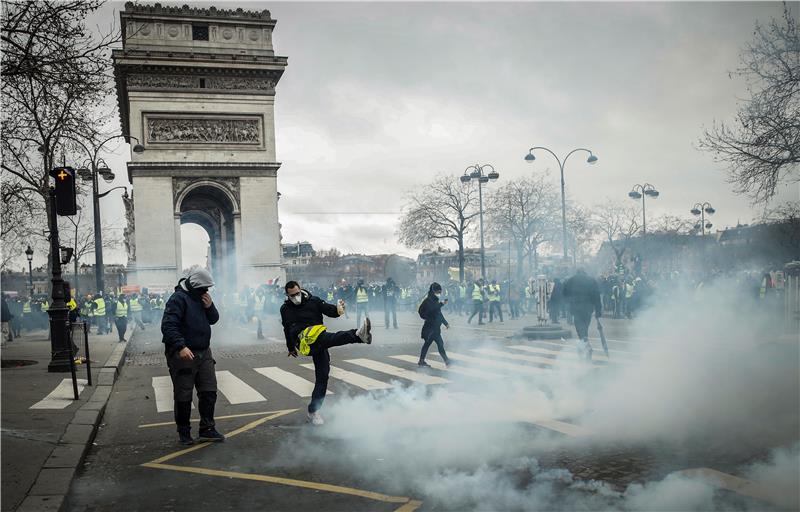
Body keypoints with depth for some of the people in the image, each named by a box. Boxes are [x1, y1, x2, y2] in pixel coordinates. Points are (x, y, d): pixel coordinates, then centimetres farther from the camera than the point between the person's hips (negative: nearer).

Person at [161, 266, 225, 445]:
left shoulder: (201, 297, 10)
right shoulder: (178, 298, -16)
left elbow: (214, 319, 15)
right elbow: (168, 326, -23)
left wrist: (210, 306, -5)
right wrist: (181, 346, -33)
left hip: (204, 353, 8)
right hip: (183, 355, -8)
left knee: (209, 392, 8)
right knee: (183, 396, 3)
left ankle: (207, 429, 17)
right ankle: (184, 432, 17)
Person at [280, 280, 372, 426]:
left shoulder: (313, 301, 8)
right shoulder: (285, 309, 12)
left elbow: (329, 310, 1)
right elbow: (287, 329, 26)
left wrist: (338, 309, -22)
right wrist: (290, 348, 36)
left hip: (319, 345, 3)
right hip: (303, 340, -3)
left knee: (322, 376, -3)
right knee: (327, 338, -32)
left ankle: (313, 411, 8)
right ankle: (358, 335, -57)